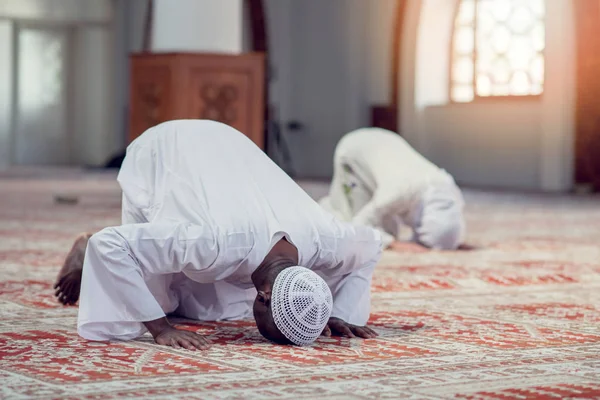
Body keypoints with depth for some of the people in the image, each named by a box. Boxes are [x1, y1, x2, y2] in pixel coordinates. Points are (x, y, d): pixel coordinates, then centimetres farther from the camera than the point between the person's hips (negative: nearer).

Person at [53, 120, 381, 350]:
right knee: (154, 301, -3)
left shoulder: (324, 239, -32)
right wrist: (159, 328, -42)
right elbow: (110, 245, -44)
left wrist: (341, 314, -17)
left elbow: (370, 245, -6)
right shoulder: (218, 243, -47)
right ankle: (85, 255, 23)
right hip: (159, 157, -4)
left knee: (225, 309, 4)